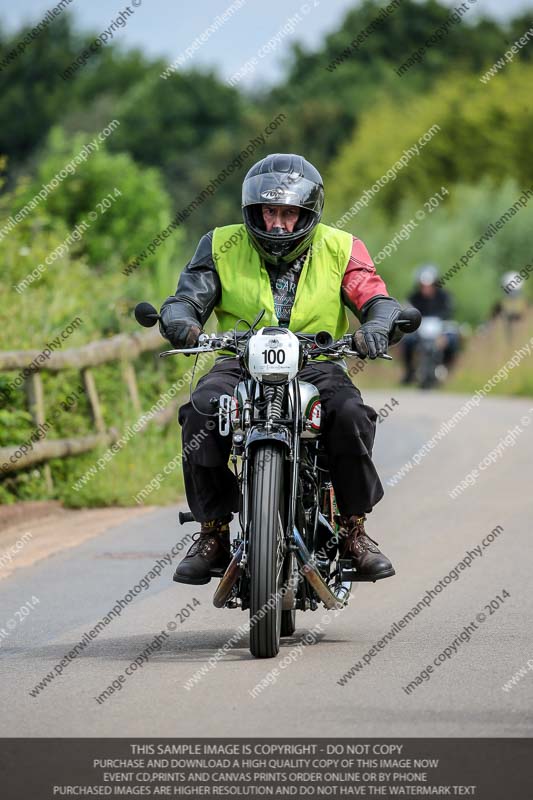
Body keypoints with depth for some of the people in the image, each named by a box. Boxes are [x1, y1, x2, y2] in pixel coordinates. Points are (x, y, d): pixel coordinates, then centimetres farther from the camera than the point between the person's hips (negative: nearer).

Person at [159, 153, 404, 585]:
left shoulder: (340, 248, 6)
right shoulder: (223, 246, 7)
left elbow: (377, 298, -4)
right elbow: (188, 297, 0)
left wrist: (376, 326, -29)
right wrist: (180, 322, -26)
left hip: (315, 365, 0)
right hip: (240, 363, 0)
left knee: (350, 414, -32)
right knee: (201, 412, -32)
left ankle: (354, 529, -13)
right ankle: (213, 533, -18)